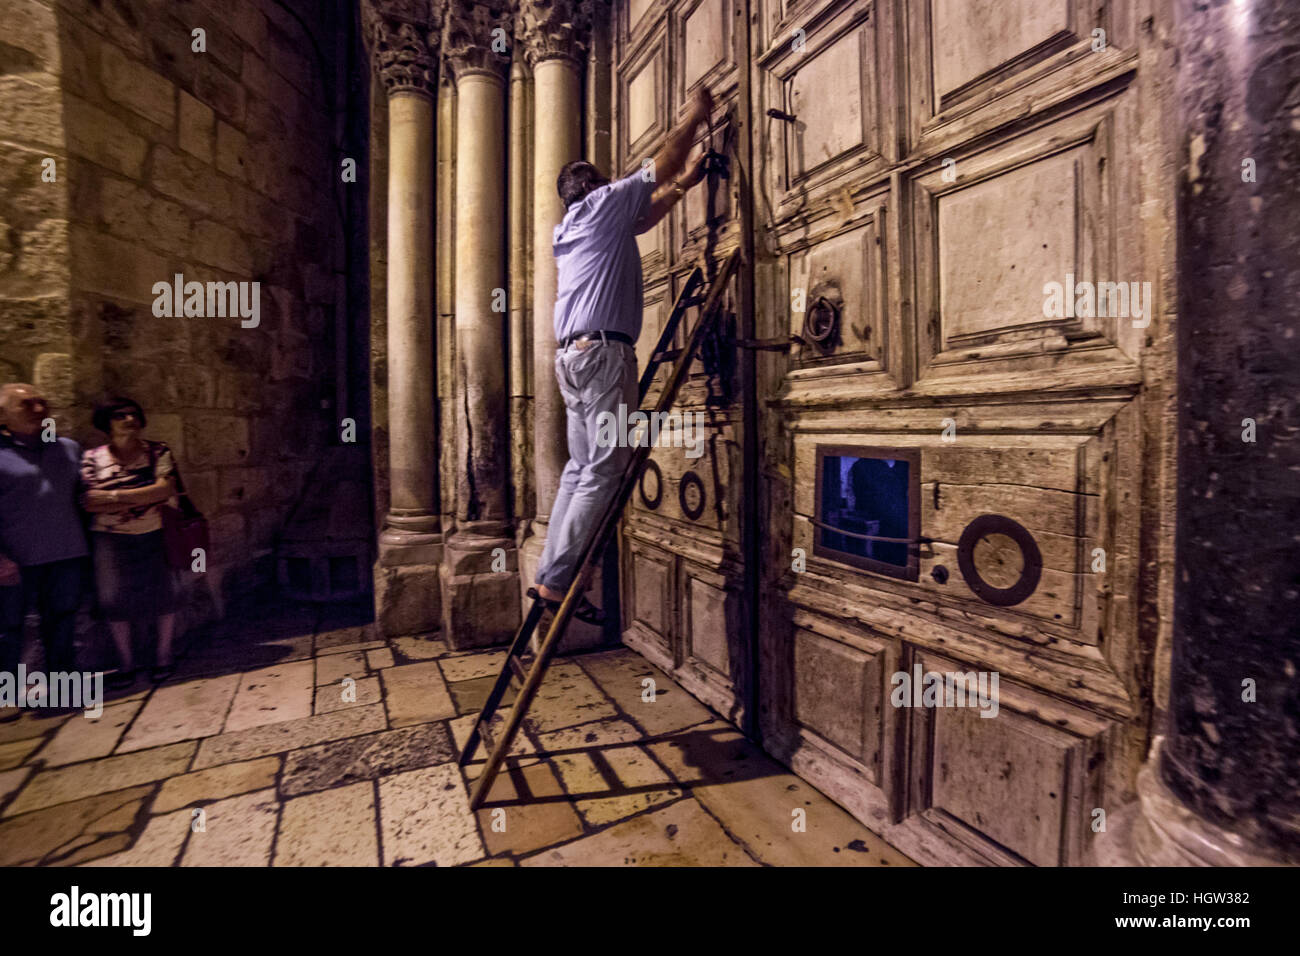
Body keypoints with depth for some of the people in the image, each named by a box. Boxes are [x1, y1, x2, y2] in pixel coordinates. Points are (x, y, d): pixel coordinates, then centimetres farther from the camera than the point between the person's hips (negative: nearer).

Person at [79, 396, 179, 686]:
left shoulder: (158, 452, -2)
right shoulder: (92, 458, 1)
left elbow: (166, 489, -14)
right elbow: (89, 502, -8)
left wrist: (114, 495, -14)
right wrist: (144, 498, -15)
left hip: (154, 537, -1)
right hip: (111, 540, 1)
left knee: (162, 596, 4)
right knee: (115, 600, 6)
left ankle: (164, 656, 21)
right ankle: (126, 662, 22)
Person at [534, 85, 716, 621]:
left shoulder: (570, 231, 30)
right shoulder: (603, 204, 8)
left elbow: (648, 214, 38)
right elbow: (662, 167, 12)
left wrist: (688, 182, 43)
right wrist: (695, 116, 27)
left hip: (571, 354, 9)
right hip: (603, 351, -9)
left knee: (580, 469, 7)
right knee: (603, 471, -10)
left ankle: (549, 573, 8)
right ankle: (557, 580, -9)